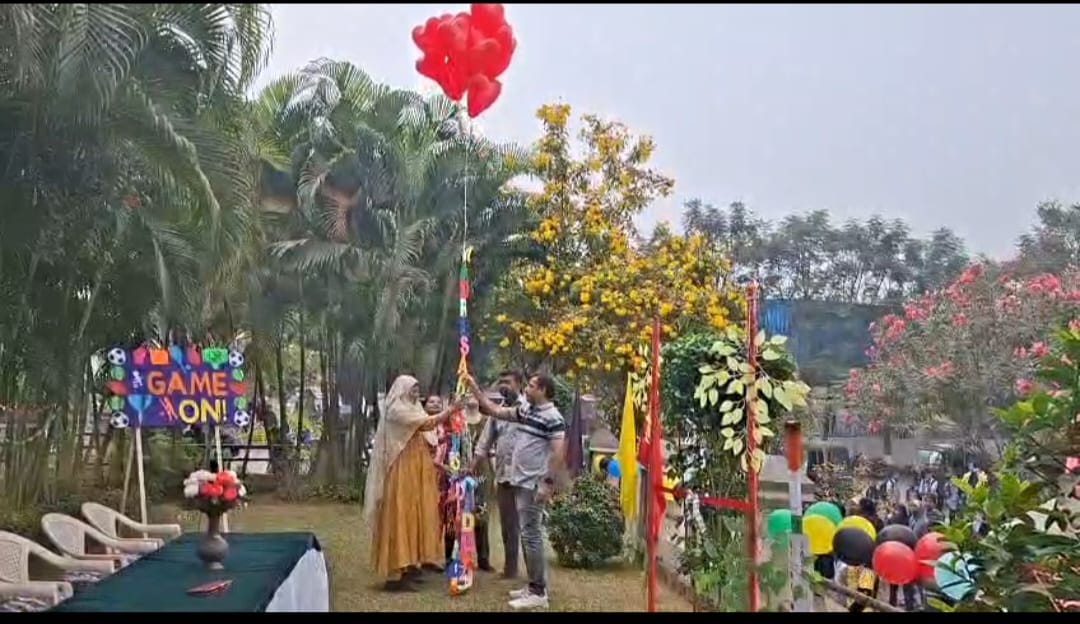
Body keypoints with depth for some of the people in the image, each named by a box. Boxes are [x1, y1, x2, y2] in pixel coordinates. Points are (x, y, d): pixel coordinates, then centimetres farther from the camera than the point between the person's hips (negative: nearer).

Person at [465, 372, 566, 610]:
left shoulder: (552, 418, -13)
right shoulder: (525, 411, 13)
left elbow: (558, 453, -18)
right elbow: (494, 410, 21)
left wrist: (548, 483, -22)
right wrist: (474, 387, 18)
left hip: (534, 485, -9)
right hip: (521, 481, 9)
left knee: (531, 535, -9)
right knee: (527, 534, 12)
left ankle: (539, 592, -6)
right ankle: (533, 586, 19)